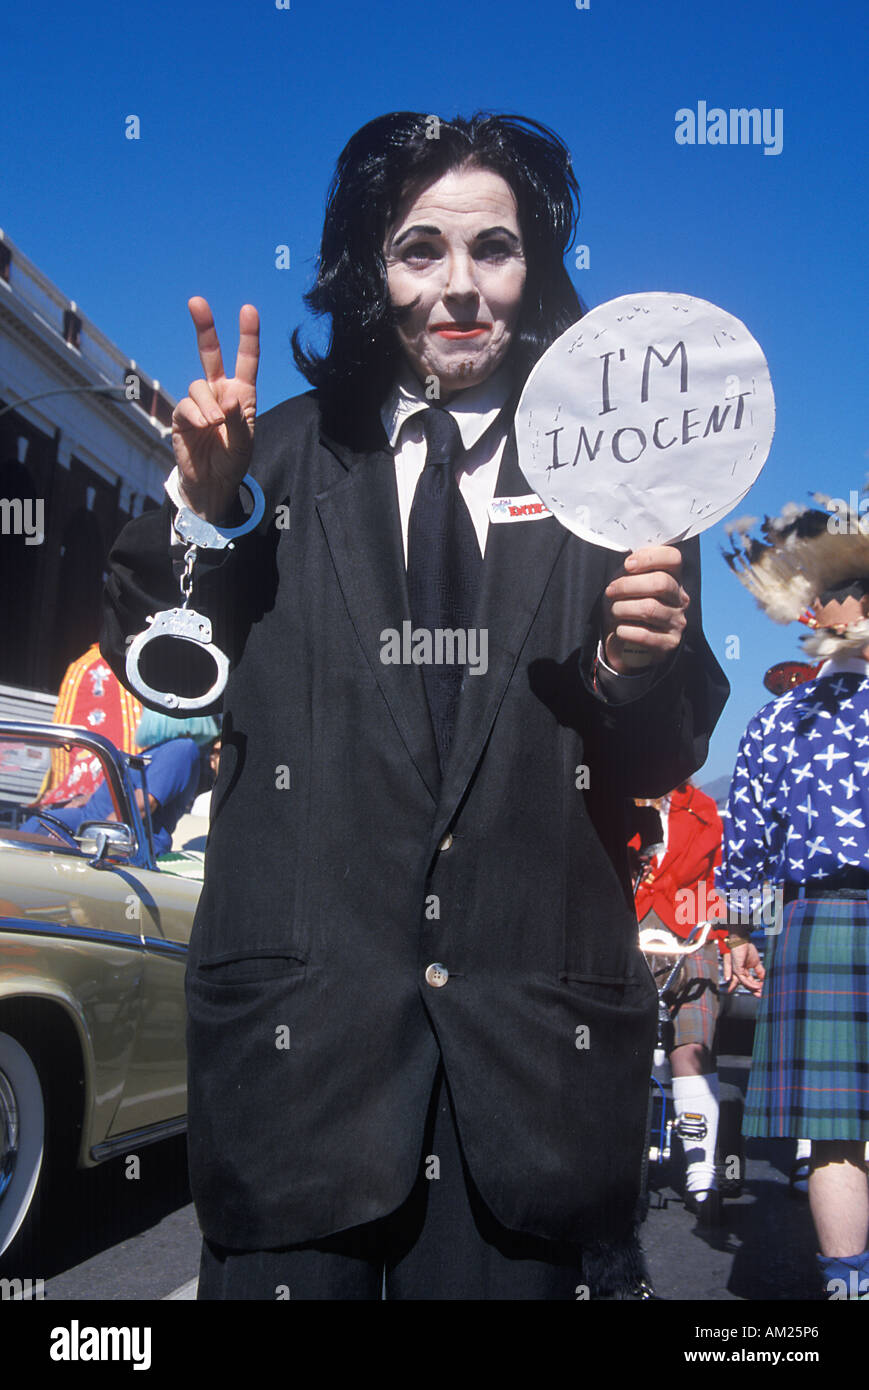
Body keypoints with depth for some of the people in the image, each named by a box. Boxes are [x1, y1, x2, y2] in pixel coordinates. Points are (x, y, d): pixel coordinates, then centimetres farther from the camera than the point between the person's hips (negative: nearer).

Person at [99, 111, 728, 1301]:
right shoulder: (284, 456, 6)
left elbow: (656, 768, 6)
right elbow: (158, 670, 3)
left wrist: (645, 666, -15)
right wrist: (200, 501, -10)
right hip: (301, 1018, 0)